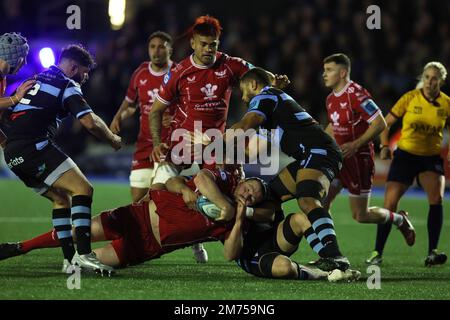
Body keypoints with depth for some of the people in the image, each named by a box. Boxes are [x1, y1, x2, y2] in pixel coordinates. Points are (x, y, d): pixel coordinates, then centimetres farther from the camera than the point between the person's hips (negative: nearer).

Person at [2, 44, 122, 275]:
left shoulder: (34, 81, 27)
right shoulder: (66, 85, 1)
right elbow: (90, 122, -9)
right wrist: (113, 139, 7)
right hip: (34, 146, -9)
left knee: (62, 198, 18)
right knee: (82, 188, -13)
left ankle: (69, 259, 10)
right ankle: (83, 253, -27)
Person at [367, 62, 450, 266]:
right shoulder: (410, 98, -6)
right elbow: (386, 123, 2)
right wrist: (385, 146, -10)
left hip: (431, 157, 0)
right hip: (405, 155, 0)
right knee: (390, 203, -8)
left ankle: (432, 252, -18)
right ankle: (378, 252, 5)